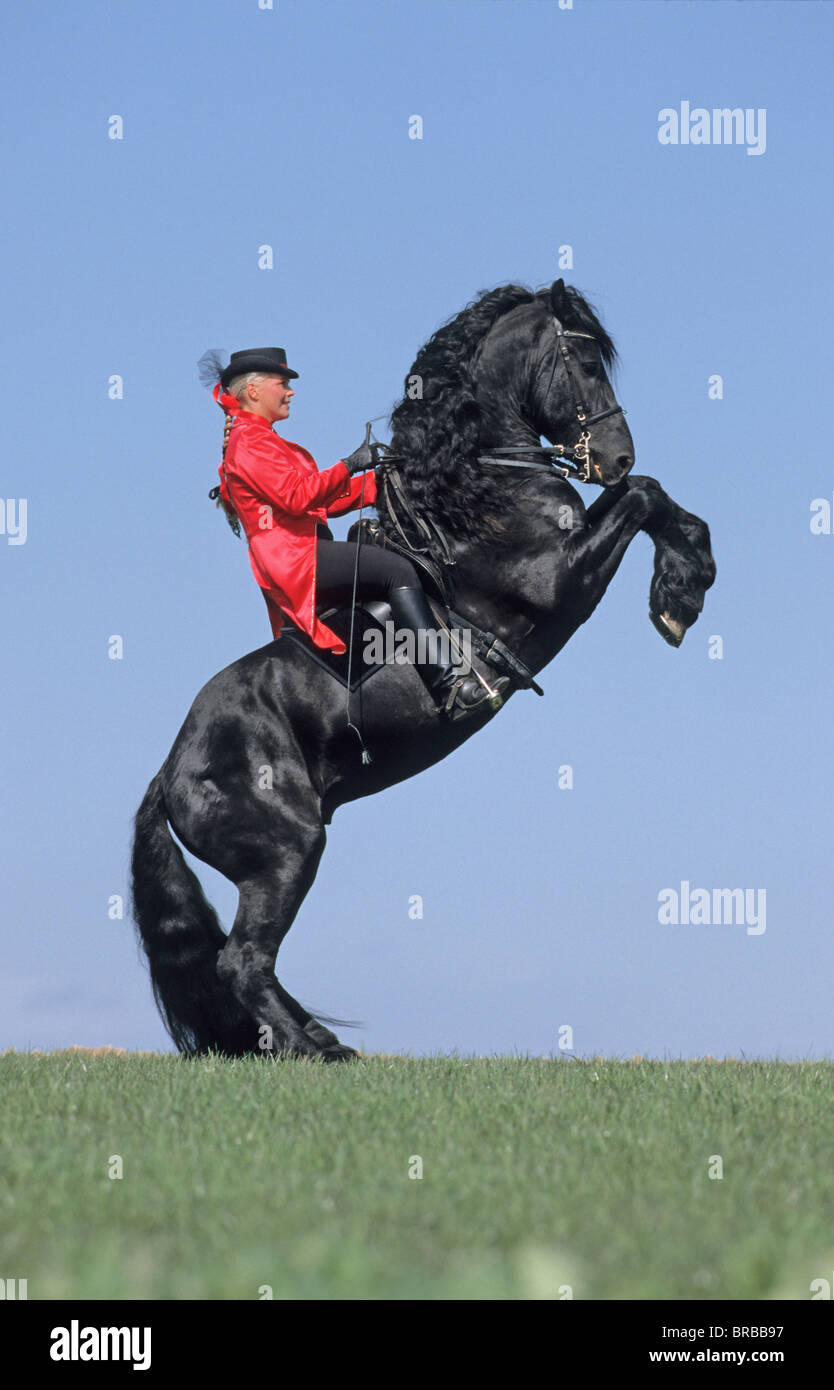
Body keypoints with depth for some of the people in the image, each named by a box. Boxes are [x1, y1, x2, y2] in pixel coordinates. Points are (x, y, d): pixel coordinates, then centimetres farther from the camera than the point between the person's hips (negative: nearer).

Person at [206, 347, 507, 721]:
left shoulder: (261, 442, 27)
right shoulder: (249, 442, -6)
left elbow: (325, 501, 26)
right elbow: (297, 496, -20)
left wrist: (383, 479, 18)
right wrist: (349, 466, -20)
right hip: (292, 557, -11)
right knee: (397, 569, -25)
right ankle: (448, 685, -36)